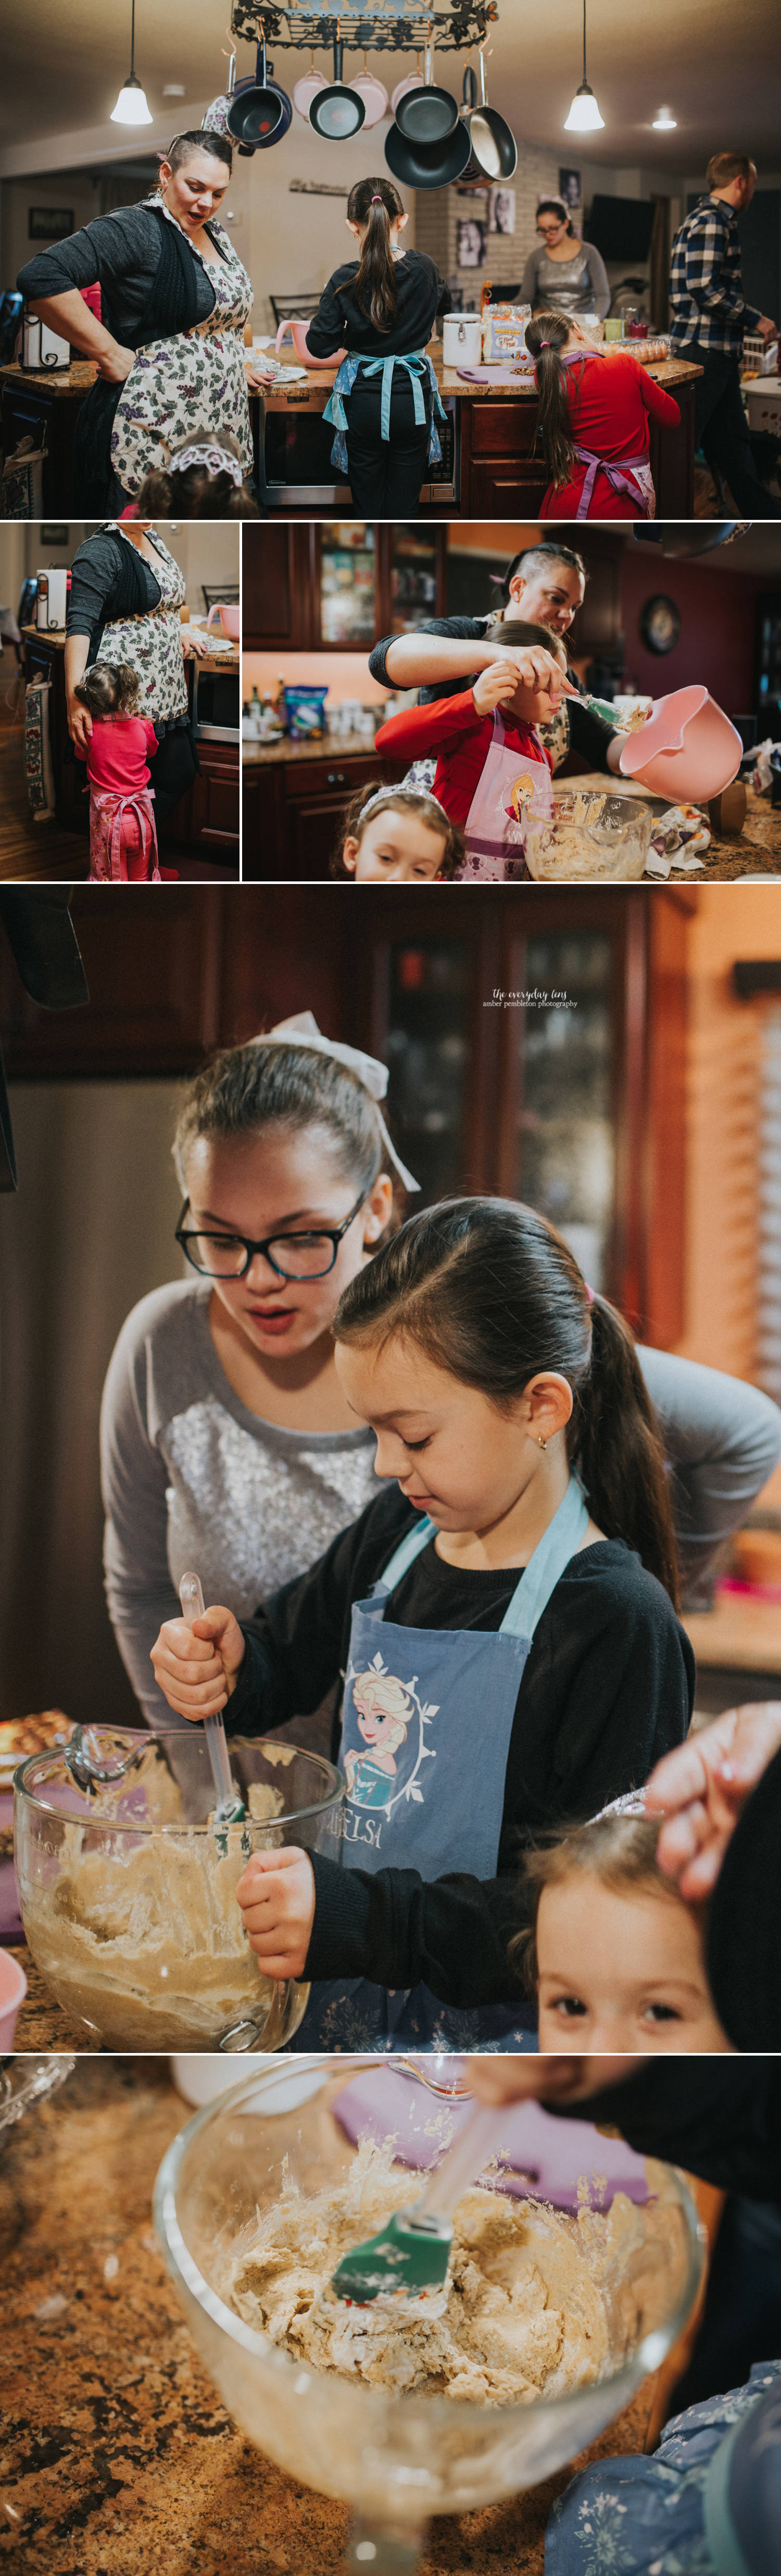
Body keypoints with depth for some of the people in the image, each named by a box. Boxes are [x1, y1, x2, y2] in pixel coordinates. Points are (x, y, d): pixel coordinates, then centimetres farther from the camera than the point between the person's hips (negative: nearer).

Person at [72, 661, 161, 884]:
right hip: (141, 819, 2)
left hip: (107, 821, -2)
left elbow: (81, 755, 8)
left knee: (108, 879, 11)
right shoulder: (143, 727, -8)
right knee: (141, 878, 18)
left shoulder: (90, 731, -14)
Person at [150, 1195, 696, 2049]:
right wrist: (227, 1670, 0)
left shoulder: (619, 1624, -19)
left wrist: (360, 1922, -29)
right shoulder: (392, 1535, 5)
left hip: (490, 2030, -6)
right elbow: (291, 1650, 24)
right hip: (348, 2004, 7)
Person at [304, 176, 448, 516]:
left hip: (364, 399, -1)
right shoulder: (424, 269, -7)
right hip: (412, 396, 2)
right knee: (404, 503, 8)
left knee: (368, 502, 10)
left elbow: (320, 346, -9)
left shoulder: (346, 281, -14)